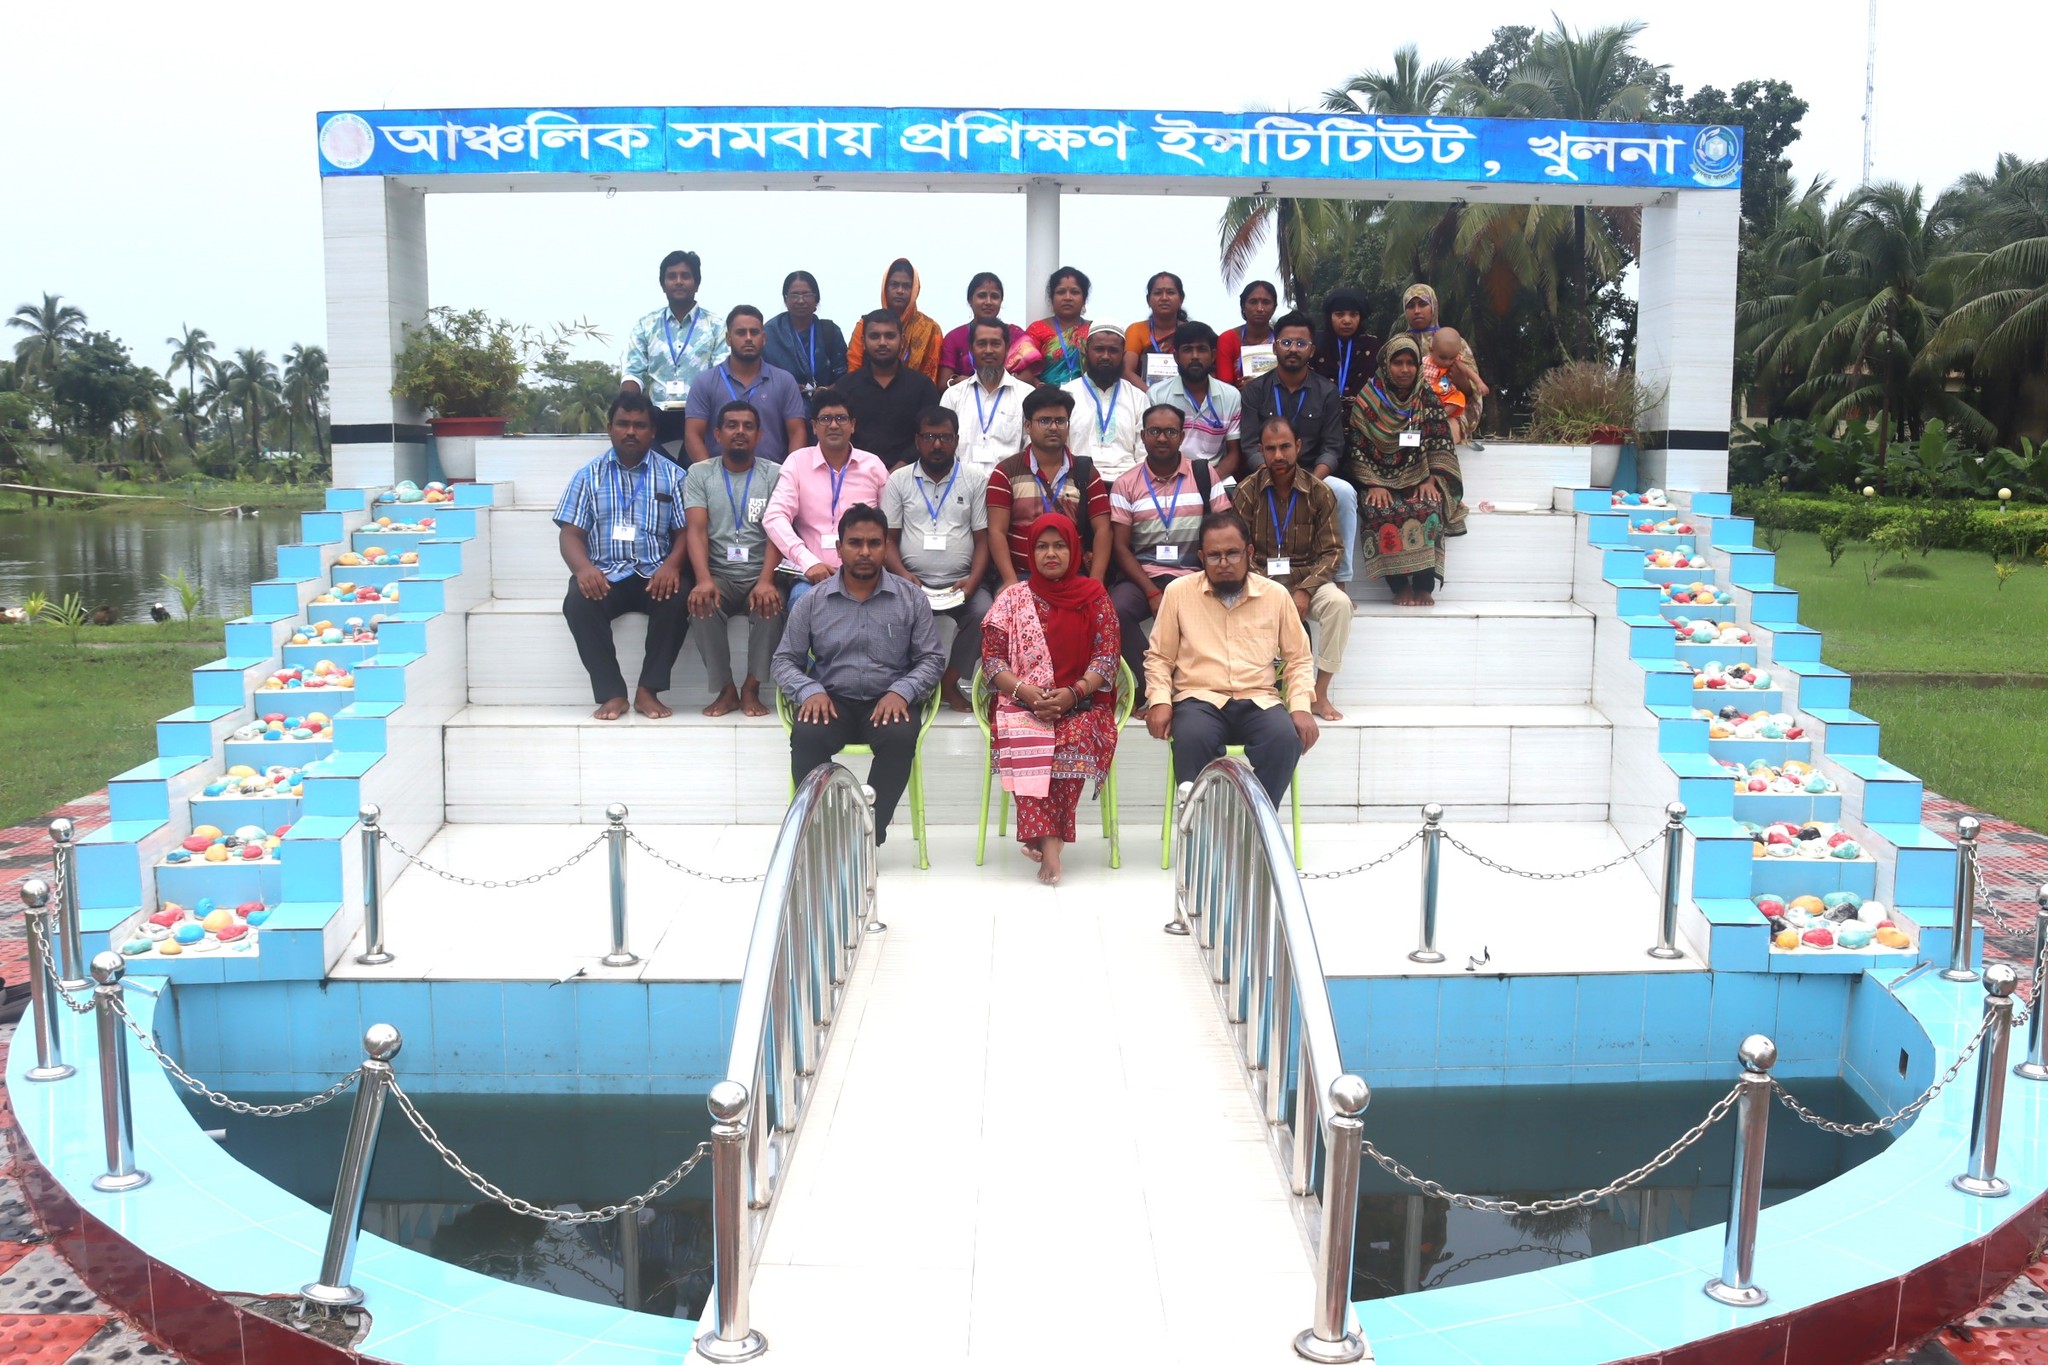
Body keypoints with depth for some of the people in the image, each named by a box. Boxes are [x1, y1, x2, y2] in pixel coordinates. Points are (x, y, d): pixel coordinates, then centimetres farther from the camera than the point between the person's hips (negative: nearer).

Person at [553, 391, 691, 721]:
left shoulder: (672, 475, 10)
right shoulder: (589, 475, 11)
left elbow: (685, 531, 4)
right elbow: (571, 533, 5)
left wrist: (672, 564, -19)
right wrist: (583, 568, -18)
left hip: (655, 573, 0)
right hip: (605, 574, 1)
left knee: (678, 598, -33)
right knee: (579, 602, -31)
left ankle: (648, 690, -20)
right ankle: (612, 693, -20)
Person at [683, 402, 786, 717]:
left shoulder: (774, 474, 4)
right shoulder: (699, 473, 7)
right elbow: (696, 530, -6)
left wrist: (766, 581, -26)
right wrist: (704, 580, -25)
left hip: (760, 574, 0)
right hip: (719, 574, 1)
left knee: (771, 603, -33)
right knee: (703, 603, -32)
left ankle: (751, 688, -14)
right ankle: (725, 689, -13)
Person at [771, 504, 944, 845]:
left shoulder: (911, 599, 6)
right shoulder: (812, 602, 7)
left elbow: (931, 659, 5)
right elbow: (785, 660, 9)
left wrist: (900, 691, -15)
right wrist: (810, 691, -13)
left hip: (888, 701, 0)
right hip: (831, 700, 1)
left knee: (900, 737, -35)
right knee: (806, 736, -33)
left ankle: (870, 832, -23)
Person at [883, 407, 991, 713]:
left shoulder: (976, 478, 8)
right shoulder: (898, 480, 10)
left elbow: (982, 538, 5)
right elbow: (888, 538, 8)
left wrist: (973, 580, -12)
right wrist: (903, 575, -11)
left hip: (961, 583, 0)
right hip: (913, 581, 0)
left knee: (984, 614, -31)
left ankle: (948, 683, -9)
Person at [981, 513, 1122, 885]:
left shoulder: (1094, 597, 9)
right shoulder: (1013, 597, 10)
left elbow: (1106, 658, 2)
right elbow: (991, 658, 4)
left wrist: (1073, 693, -15)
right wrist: (1024, 690, -15)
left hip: (1081, 703, 0)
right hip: (1022, 701, 0)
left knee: (1076, 738, -35)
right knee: (1026, 742, -34)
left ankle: (1041, 838, -26)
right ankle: (1050, 844, -38)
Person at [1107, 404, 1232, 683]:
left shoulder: (1204, 474, 9)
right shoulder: (1125, 484, 7)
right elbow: (1121, 547, 2)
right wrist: (1152, 593, -12)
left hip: (1194, 575, 0)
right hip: (1143, 575, 0)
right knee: (1115, 611, -31)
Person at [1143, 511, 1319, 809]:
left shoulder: (1276, 595, 10)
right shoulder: (1178, 592, 6)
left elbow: (1297, 659, 16)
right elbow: (1158, 657, 11)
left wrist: (1300, 706, 0)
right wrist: (1159, 700, -7)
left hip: (1259, 700, 2)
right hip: (1200, 698, -1)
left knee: (1286, 738, -31)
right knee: (1191, 738, -36)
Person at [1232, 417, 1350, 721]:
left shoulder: (1319, 493, 1)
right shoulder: (1247, 491, 0)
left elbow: (1330, 552, -1)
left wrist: (1305, 590, -18)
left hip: (1307, 580, 1)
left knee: (1339, 602, -31)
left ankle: (1319, 694, -19)